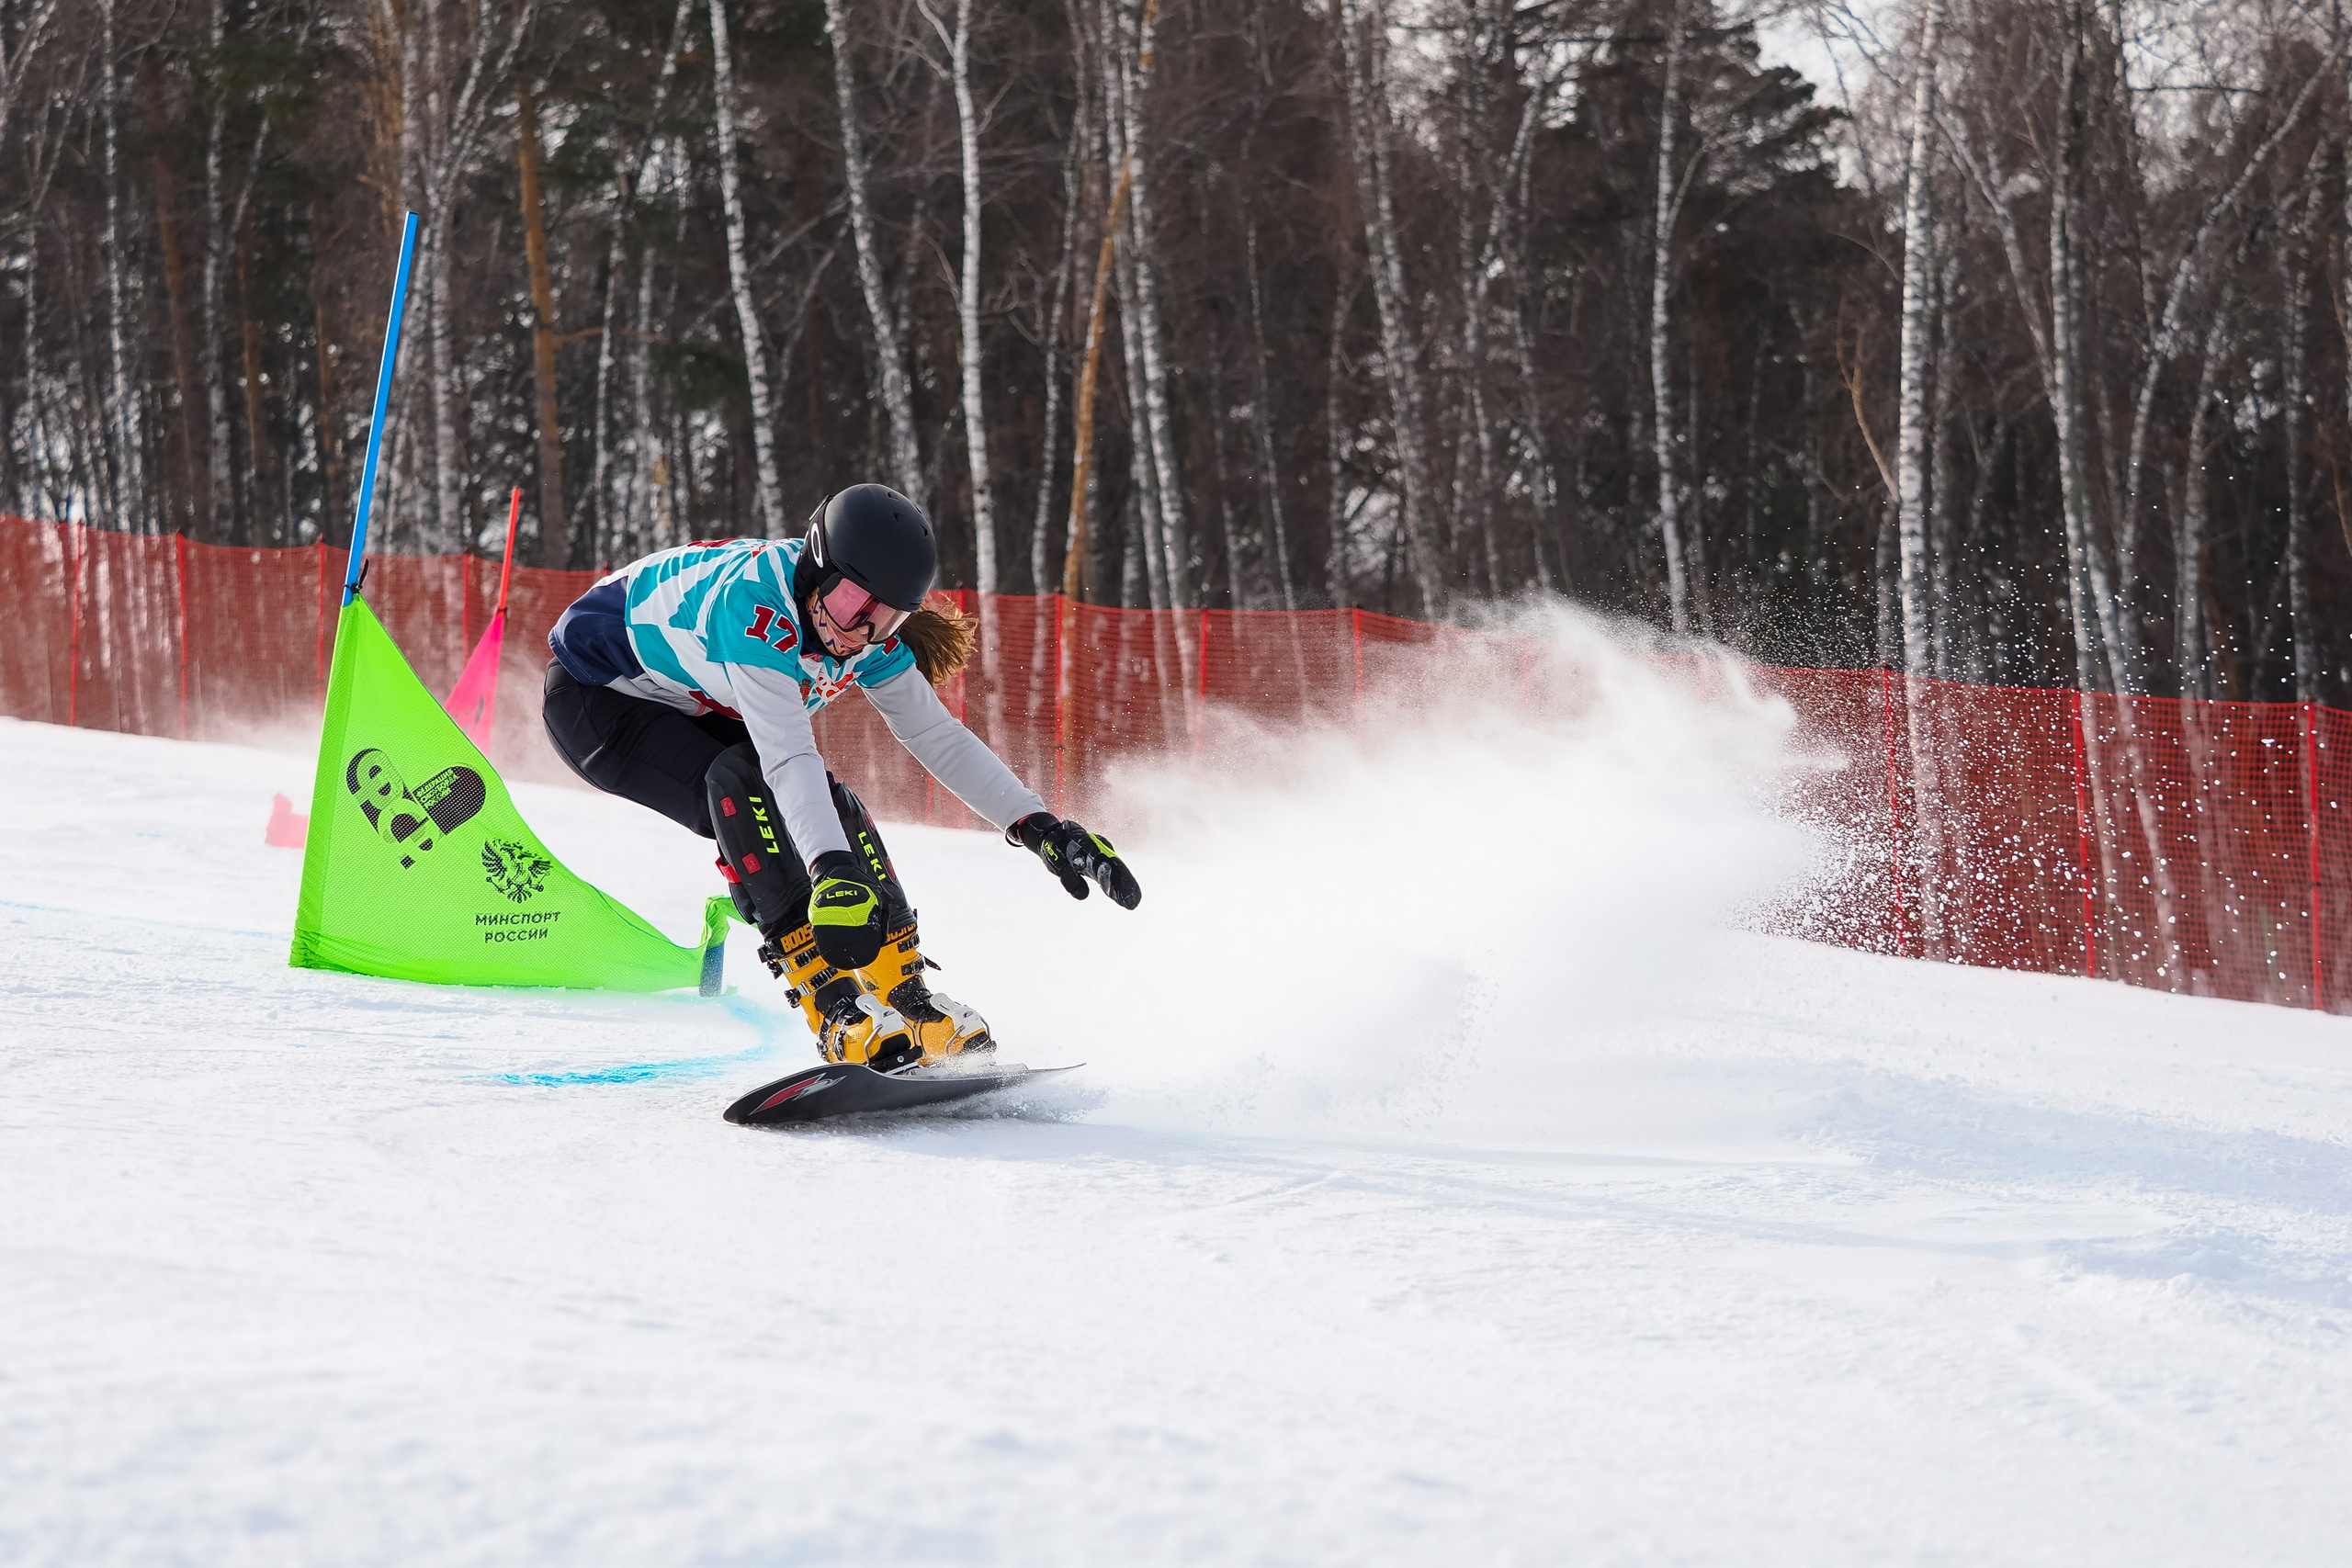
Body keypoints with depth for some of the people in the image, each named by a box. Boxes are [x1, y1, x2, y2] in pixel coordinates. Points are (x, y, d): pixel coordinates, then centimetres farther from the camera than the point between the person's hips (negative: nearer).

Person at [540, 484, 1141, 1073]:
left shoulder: (872, 639, -13)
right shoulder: (756, 603, -37)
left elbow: (938, 737, -5)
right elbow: (787, 754, -46)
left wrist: (1040, 827, -12)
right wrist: (831, 870, -56)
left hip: (693, 705, 8)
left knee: (834, 807, -9)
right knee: (740, 784, -30)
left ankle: (906, 1005, -2)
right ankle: (836, 1012, -31)